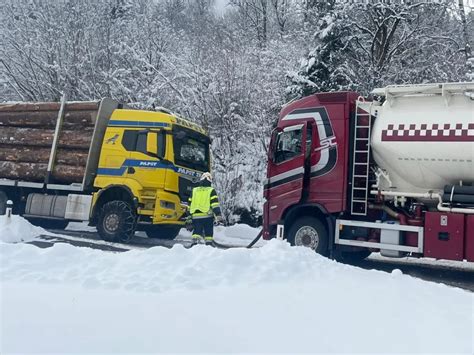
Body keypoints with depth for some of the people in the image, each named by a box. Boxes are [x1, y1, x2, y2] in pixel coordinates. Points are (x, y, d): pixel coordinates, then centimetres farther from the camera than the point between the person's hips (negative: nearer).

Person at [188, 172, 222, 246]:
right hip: (207, 216, -3)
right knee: (208, 232, 7)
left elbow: (190, 204, 16)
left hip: (196, 216, 3)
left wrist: (191, 215, 23)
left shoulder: (194, 190, 13)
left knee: (197, 232, 6)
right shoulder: (211, 191, 1)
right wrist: (218, 215, -12)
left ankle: (194, 242, -12)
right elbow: (215, 204, -9)